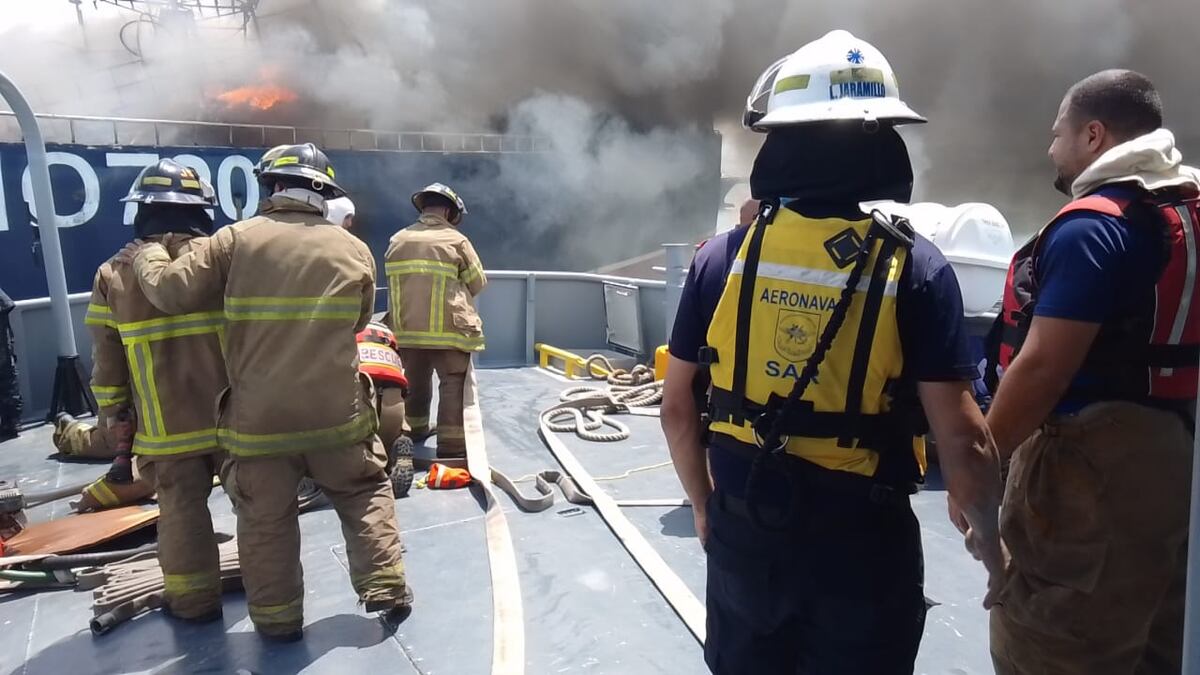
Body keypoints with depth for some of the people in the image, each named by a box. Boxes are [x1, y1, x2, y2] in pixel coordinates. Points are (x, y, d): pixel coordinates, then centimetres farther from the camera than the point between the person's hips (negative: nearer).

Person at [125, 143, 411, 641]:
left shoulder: (236, 240, -5)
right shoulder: (354, 250, 0)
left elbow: (171, 292, -5)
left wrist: (146, 256, 16)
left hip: (258, 416, 0)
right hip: (337, 411, 1)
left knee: (265, 519, 15)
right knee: (365, 496, 19)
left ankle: (277, 619, 26)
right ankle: (386, 591, 21)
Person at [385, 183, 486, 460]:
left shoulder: (397, 240, 7)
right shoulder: (456, 240, -6)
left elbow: (395, 282, 13)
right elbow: (478, 283, 1)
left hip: (406, 327, 5)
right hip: (448, 329, -5)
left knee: (415, 382, 20)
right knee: (453, 384, 0)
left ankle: (414, 429, 35)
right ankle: (451, 445, -3)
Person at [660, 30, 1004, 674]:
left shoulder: (723, 257, -6)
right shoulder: (913, 266, -13)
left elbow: (677, 406, 0)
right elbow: (962, 440, -14)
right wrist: (988, 534, 5)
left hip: (743, 533, 2)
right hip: (861, 543, -2)